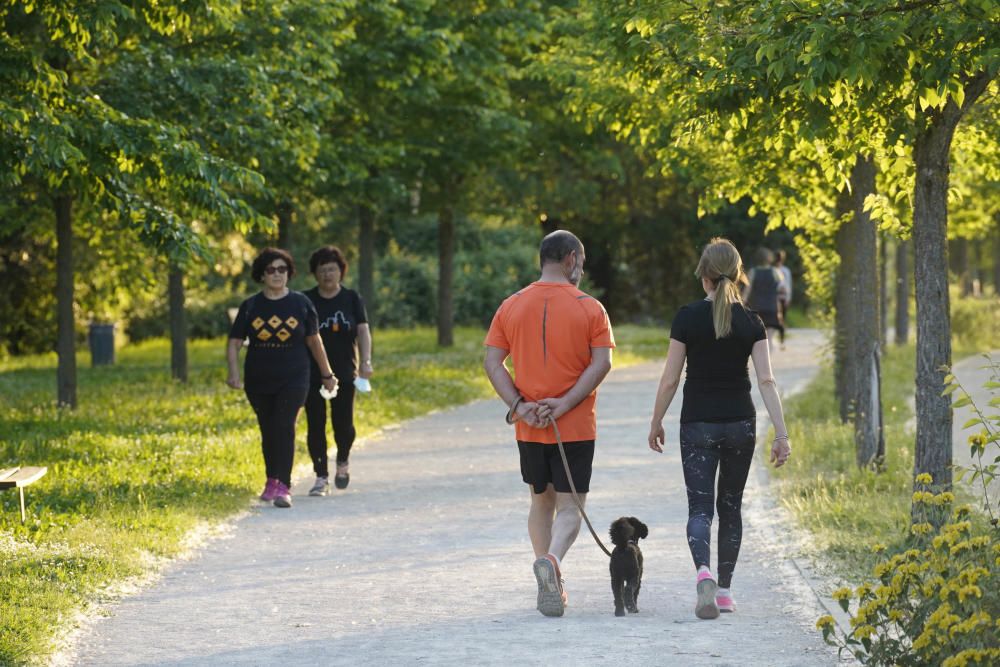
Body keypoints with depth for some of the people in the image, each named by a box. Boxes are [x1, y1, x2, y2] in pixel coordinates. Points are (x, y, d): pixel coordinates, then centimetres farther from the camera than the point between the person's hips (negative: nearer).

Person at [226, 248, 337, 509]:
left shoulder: (301, 303, 2)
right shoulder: (250, 306, 3)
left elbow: (314, 341, 10)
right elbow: (234, 343, 2)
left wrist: (327, 374, 15)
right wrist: (234, 373, -14)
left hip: (293, 379, -2)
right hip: (258, 381, 2)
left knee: (284, 427, -16)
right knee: (268, 431, 12)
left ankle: (283, 487, -20)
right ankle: (272, 481, 31)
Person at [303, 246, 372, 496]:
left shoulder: (352, 299, 5)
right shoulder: (306, 300, 4)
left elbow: (363, 330, -3)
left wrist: (366, 360, -18)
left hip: (344, 372, 0)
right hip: (312, 374, 0)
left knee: (343, 423, -4)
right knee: (316, 425, -2)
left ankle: (343, 461, 26)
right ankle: (321, 477, 6)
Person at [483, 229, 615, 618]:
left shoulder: (511, 306, 4)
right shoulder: (589, 308, -5)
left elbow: (492, 363, -3)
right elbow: (602, 363, -14)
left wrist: (519, 405, -10)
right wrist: (565, 404, -16)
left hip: (529, 427, 3)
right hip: (576, 426, -3)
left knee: (541, 502, 19)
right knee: (569, 508, 1)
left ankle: (551, 586, 21)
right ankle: (551, 561, -28)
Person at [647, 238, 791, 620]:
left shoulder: (688, 318, -6)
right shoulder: (750, 322, -2)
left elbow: (670, 380, -4)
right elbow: (766, 380, -7)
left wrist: (656, 423, 9)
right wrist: (781, 434, -6)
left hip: (697, 424, -2)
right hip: (740, 423, 2)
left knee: (700, 506, -2)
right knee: (730, 506, 16)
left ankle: (704, 571, -29)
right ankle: (724, 589, 19)